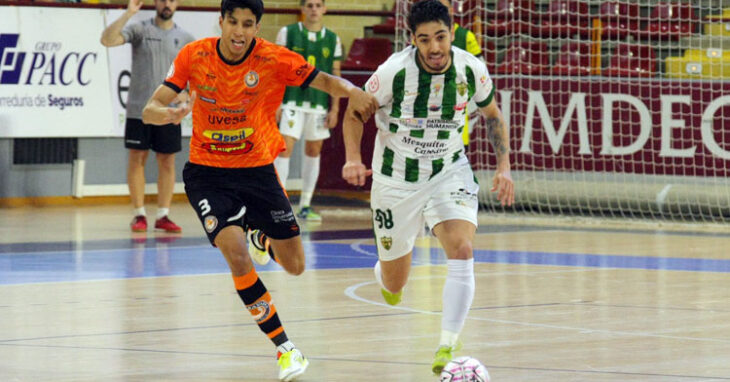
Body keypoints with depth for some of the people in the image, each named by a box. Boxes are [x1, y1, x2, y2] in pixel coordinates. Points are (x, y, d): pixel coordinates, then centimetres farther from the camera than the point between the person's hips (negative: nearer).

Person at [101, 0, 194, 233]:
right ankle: (139, 214, 7)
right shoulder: (140, 30, 0)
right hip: (139, 109, -2)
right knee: (137, 159, 1)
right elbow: (107, 39, -14)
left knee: (167, 162, 3)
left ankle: (163, 215, 9)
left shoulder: (185, 39, 7)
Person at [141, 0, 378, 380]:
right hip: (206, 173, -1)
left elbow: (325, 81, -11)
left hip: (257, 170, 1)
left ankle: (261, 239, 45)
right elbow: (150, 110, -10)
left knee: (294, 265, 6)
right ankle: (283, 347, -8)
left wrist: (353, 92, -34)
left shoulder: (274, 59, -14)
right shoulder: (194, 56, -11)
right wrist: (169, 113, -35)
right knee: (237, 256, -23)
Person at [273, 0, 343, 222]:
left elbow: (335, 76, 10)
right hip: (291, 101, -4)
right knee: (285, 149, -12)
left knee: (314, 151, 9)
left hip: (319, 103, 4)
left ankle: (305, 206, 18)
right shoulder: (287, 33, 0)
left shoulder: (332, 39, 7)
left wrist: (335, 109, 4)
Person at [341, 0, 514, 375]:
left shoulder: (471, 69, -13)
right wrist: (353, 159, -23)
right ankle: (386, 274, 48)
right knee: (394, 286, 8)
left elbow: (492, 114, 7)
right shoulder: (395, 71, -21)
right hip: (397, 178, -1)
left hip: (450, 172, 1)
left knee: (462, 252, -25)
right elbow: (355, 112, -7)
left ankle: (448, 345, -18)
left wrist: (504, 166, -2)